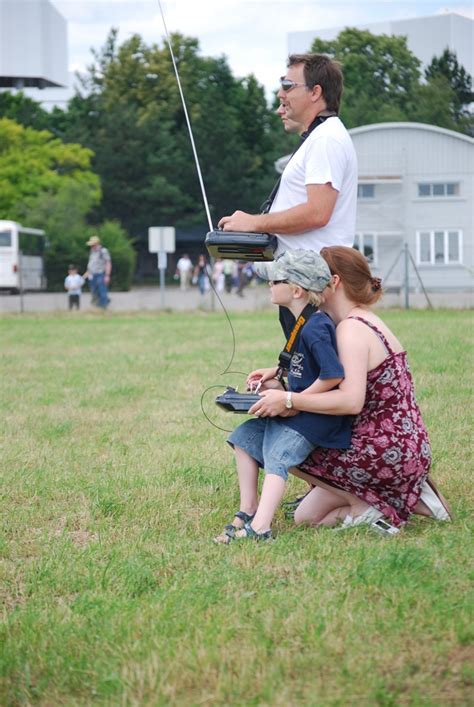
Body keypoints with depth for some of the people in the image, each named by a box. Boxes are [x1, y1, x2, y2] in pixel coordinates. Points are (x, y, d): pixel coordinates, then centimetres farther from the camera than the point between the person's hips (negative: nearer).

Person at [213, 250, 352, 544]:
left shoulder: (314, 327, -21)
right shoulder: (302, 321, 11)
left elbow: (333, 374, -29)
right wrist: (276, 373, 14)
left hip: (317, 415, -11)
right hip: (299, 408, 11)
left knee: (277, 457, -25)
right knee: (245, 436, 9)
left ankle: (259, 528, -38)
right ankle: (248, 511, 9)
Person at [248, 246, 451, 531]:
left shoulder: (352, 328, -17)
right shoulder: (368, 321, 14)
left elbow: (351, 400, -28)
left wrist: (288, 400, -24)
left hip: (386, 452, -10)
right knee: (306, 516, 15)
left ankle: (366, 503, -2)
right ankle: (410, 497, 9)